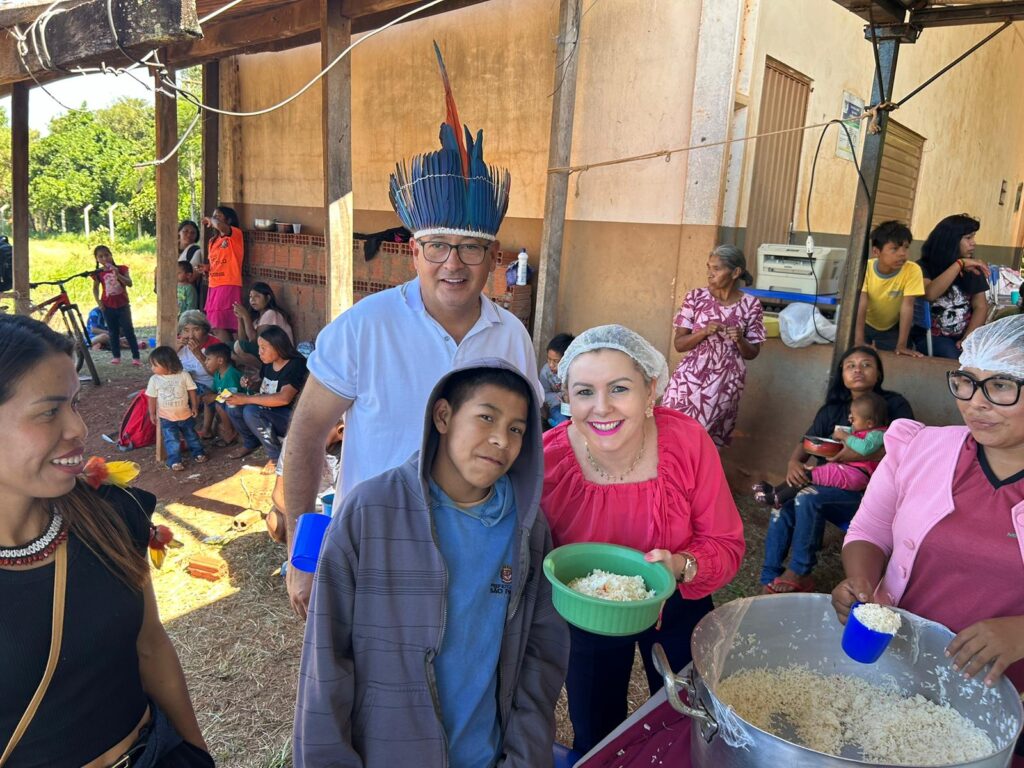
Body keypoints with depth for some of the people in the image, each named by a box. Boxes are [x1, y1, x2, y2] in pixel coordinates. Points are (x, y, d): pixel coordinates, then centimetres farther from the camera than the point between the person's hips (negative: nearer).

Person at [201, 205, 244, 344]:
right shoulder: (213, 241, 18)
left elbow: (219, 225, -26)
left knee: (221, 326, -12)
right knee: (214, 326, 4)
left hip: (229, 286, -8)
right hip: (214, 287, 8)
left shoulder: (236, 234, -5)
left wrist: (210, 219, -5)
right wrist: (207, 268, 8)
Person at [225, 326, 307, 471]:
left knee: (251, 411, -29)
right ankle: (251, 443, 17)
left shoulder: (296, 365, -22)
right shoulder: (268, 363, 2)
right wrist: (251, 383, 0)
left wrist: (247, 399, -31)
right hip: (268, 413, 8)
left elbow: (284, 398, -35)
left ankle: (276, 455, -14)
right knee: (233, 406, -6)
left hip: (292, 419, -8)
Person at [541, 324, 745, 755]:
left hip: (677, 610, 1)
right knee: (594, 740, 23)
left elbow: (726, 545, -16)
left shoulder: (689, 442, -26)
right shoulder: (547, 459, -27)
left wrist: (682, 566, -35)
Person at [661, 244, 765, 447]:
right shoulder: (696, 297, -3)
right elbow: (679, 344, -3)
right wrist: (704, 331, -19)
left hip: (725, 381, -1)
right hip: (691, 376, 1)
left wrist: (740, 340, -17)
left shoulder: (750, 305, -4)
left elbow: (752, 353, 3)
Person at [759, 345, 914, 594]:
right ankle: (770, 582, -14)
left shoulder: (894, 405, 0)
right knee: (782, 508, -22)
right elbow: (806, 443, 9)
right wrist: (794, 462, -15)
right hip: (829, 485, 5)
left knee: (807, 498, -31)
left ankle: (799, 574, -14)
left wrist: (862, 454, -23)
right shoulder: (832, 410, 15)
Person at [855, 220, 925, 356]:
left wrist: (901, 345, -30)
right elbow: (861, 304, -29)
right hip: (865, 324, 0)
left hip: (893, 328, 0)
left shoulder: (912, 270, -25)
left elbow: (907, 306, -26)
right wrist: (859, 341, -37)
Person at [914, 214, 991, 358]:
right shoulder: (924, 267, -3)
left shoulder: (972, 269, 10)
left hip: (964, 335, 4)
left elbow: (981, 306, 4)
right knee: (953, 358, -34)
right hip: (931, 335, -4)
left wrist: (969, 338, -11)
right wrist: (959, 264, -22)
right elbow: (930, 294, -23)